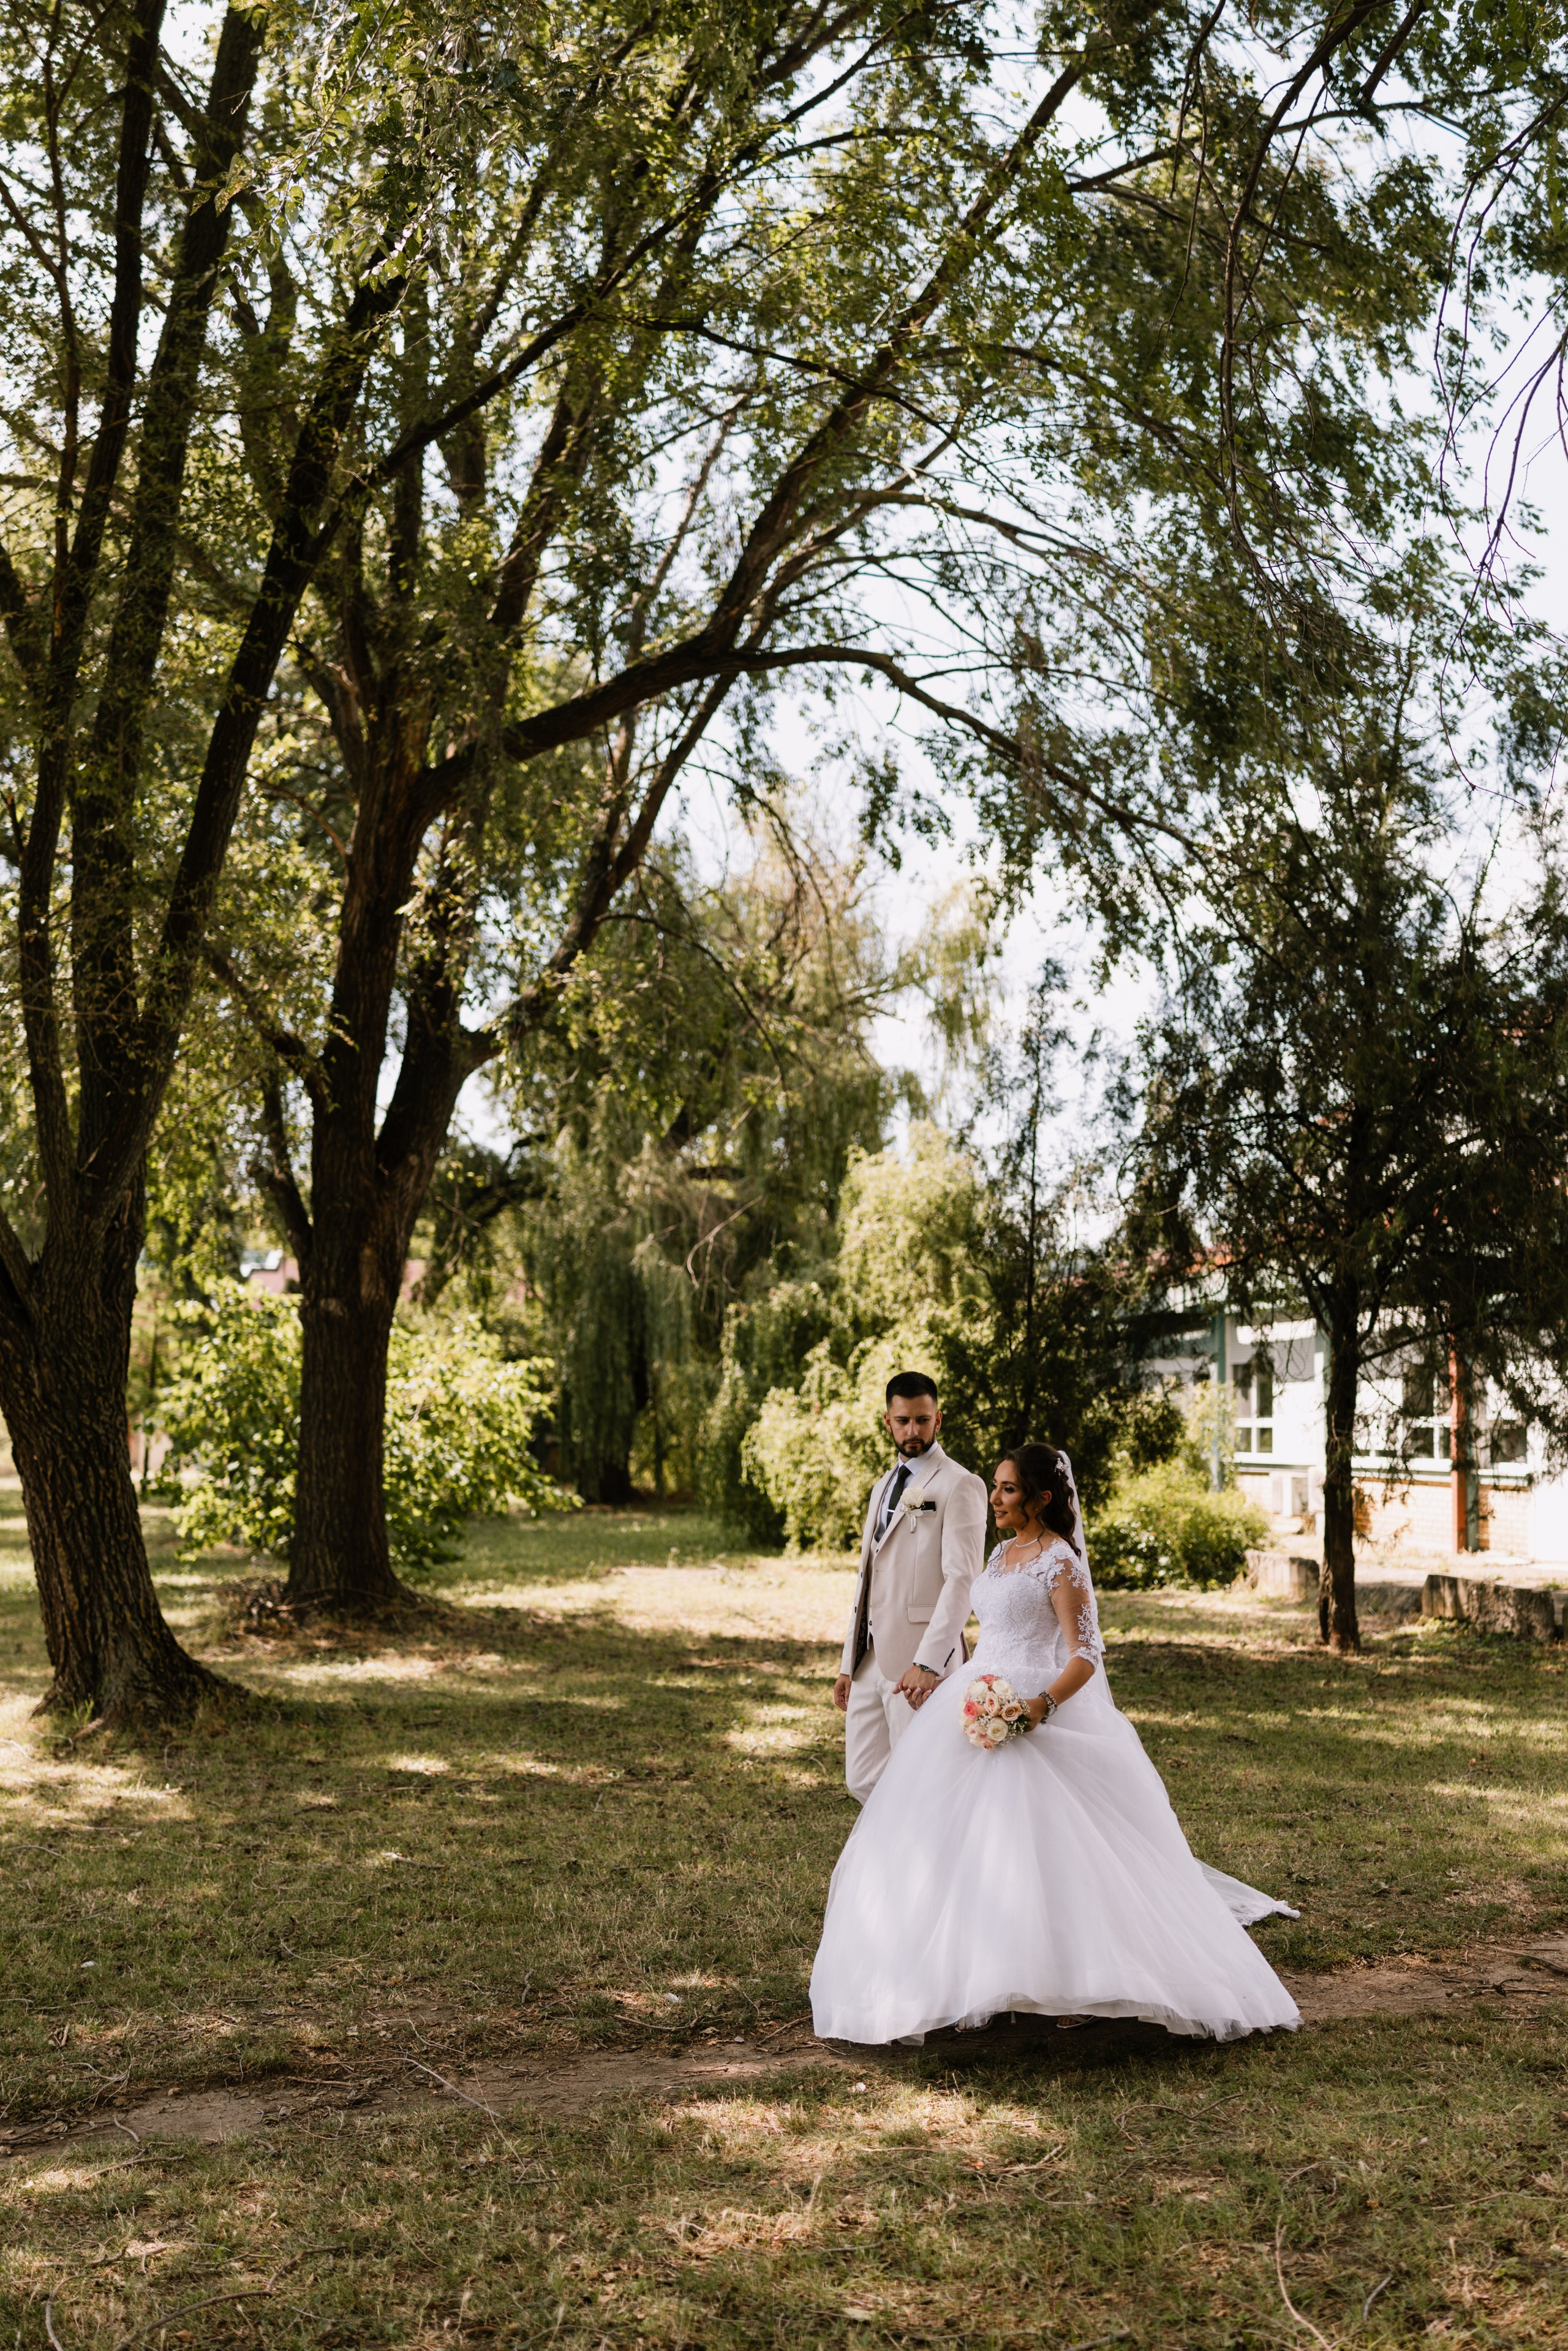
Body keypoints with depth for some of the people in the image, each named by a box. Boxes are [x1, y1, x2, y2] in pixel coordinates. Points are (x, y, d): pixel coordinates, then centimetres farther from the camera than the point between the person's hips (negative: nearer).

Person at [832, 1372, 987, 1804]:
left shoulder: (960, 1485, -6)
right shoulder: (884, 1486, 21)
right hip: (871, 1661, 8)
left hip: (920, 1661, -8)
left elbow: (962, 1580, -16)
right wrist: (848, 1663, 18)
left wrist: (928, 1662, -24)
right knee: (864, 1781, 9)